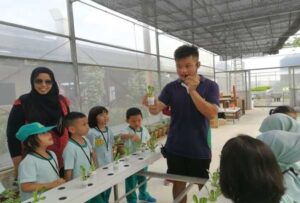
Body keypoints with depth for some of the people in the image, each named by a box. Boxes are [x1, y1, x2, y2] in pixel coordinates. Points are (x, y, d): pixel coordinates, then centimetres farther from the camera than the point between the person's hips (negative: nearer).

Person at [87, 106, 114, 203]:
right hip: (100, 167, -6)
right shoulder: (91, 133, -17)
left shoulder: (109, 130, 3)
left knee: (108, 188, 20)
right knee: (100, 192, 9)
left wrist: (113, 162, 11)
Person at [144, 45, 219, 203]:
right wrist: (151, 106, -34)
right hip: (176, 148, 2)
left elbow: (212, 113, -17)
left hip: (199, 148, -1)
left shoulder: (210, 86, -6)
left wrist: (192, 91, -24)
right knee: (178, 184, 16)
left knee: (203, 186, 15)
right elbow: (157, 109, -11)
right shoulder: (171, 87, -1)